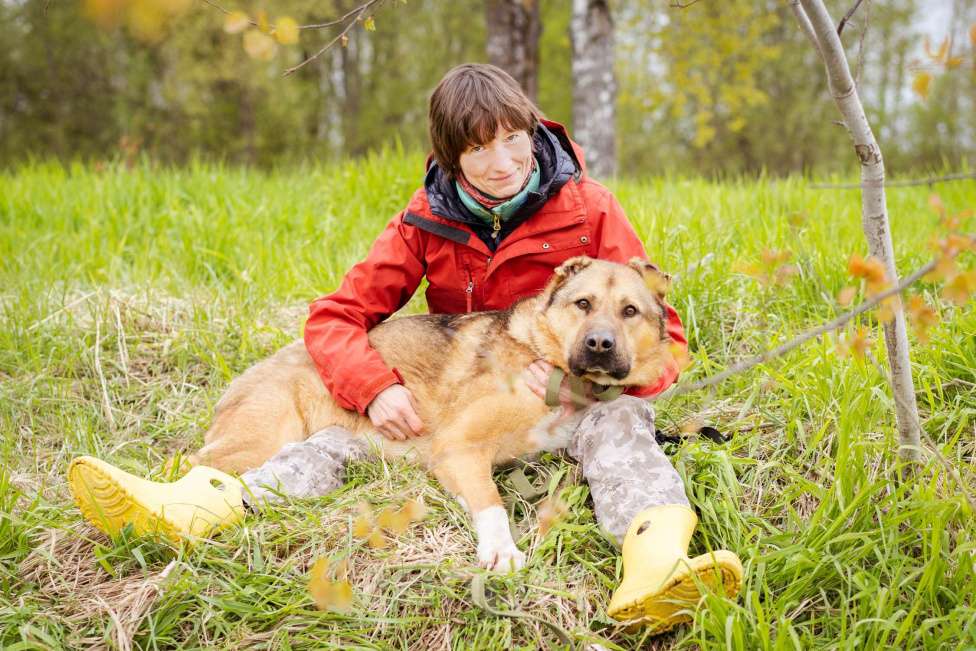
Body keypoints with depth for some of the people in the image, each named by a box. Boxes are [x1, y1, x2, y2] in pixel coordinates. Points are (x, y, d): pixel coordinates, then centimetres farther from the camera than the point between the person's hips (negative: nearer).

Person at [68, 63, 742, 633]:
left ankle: (656, 561, -66)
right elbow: (336, 316, -6)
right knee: (349, 437, -20)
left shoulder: (586, 207, -11)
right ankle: (191, 504, -39)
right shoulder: (427, 223, -5)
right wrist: (375, 388, -27)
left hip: (570, 395, -2)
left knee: (617, 422, -36)